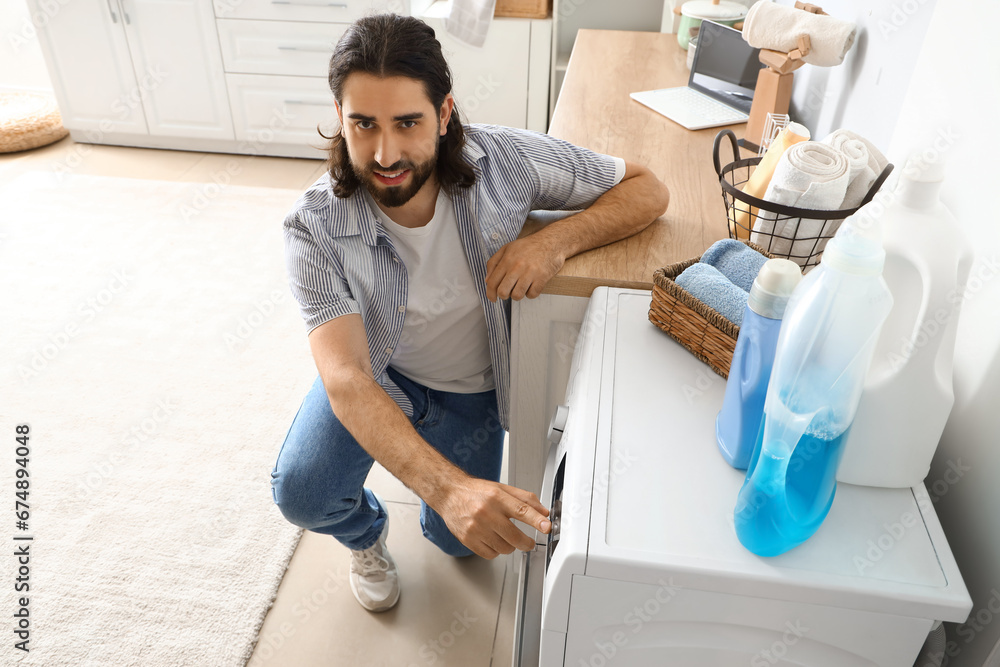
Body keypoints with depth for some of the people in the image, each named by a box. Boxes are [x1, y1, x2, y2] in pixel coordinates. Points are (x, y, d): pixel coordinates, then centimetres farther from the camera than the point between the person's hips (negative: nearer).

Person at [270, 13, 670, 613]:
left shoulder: (504, 159, -27)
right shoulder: (315, 230, -30)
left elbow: (649, 190, -18)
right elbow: (345, 379, -39)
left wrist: (555, 241, -38)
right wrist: (447, 487, -55)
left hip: (471, 387, 1)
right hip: (376, 373, 0)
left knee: (456, 538, 2)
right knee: (300, 492, -20)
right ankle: (366, 532, 19)